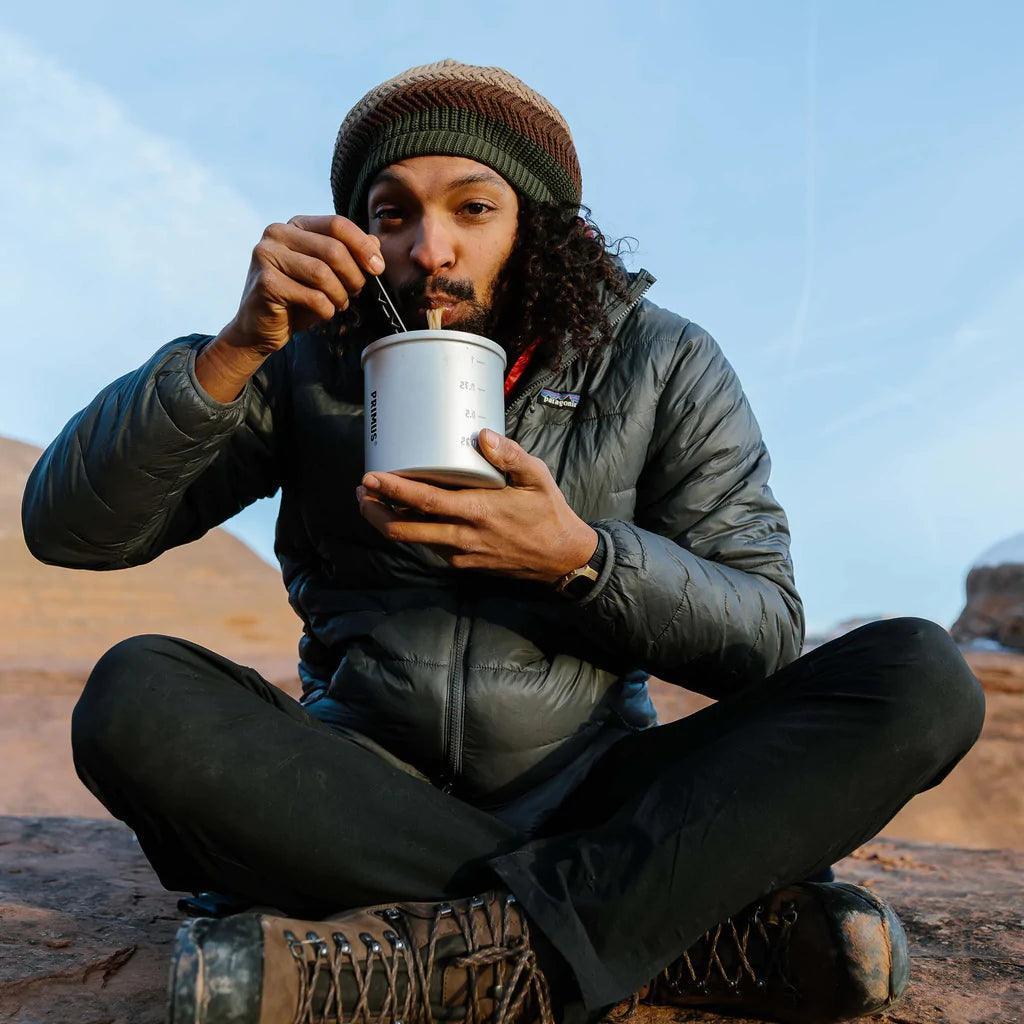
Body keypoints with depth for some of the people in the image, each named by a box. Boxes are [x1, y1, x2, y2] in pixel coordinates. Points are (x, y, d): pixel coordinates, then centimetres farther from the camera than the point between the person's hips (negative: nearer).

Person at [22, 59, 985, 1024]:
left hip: (590, 799, 0)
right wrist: (233, 350, -19)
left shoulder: (662, 363, 0)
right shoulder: (309, 360, 1)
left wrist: (578, 558, -22)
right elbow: (67, 527, -5)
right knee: (135, 697, -27)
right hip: (366, 797, 1)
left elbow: (767, 634, -4)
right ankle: (700, 932, -26)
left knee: (918, 673, -19)